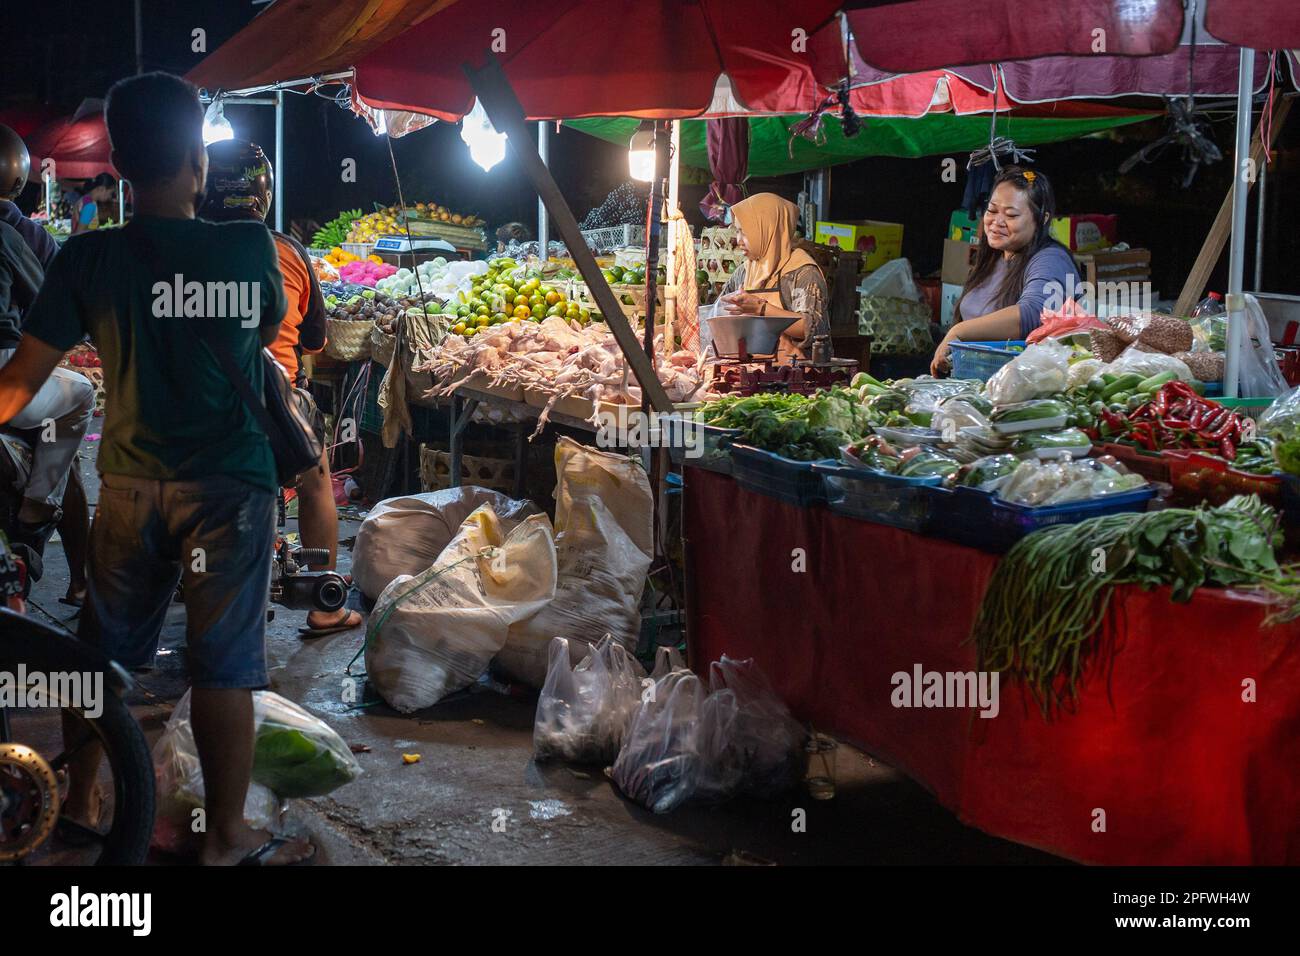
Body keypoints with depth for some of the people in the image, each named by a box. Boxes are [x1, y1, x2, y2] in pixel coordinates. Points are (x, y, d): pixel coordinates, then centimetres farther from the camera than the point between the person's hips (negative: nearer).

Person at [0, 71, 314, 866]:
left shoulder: (89, 258, -5)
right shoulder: (250, 247, -8)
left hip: (131, 483, 3)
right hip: (229, 484, -2)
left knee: (103, 651, 17)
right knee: (224, 665, 4)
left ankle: (79, 805, 32)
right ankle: (227, 838, 14)